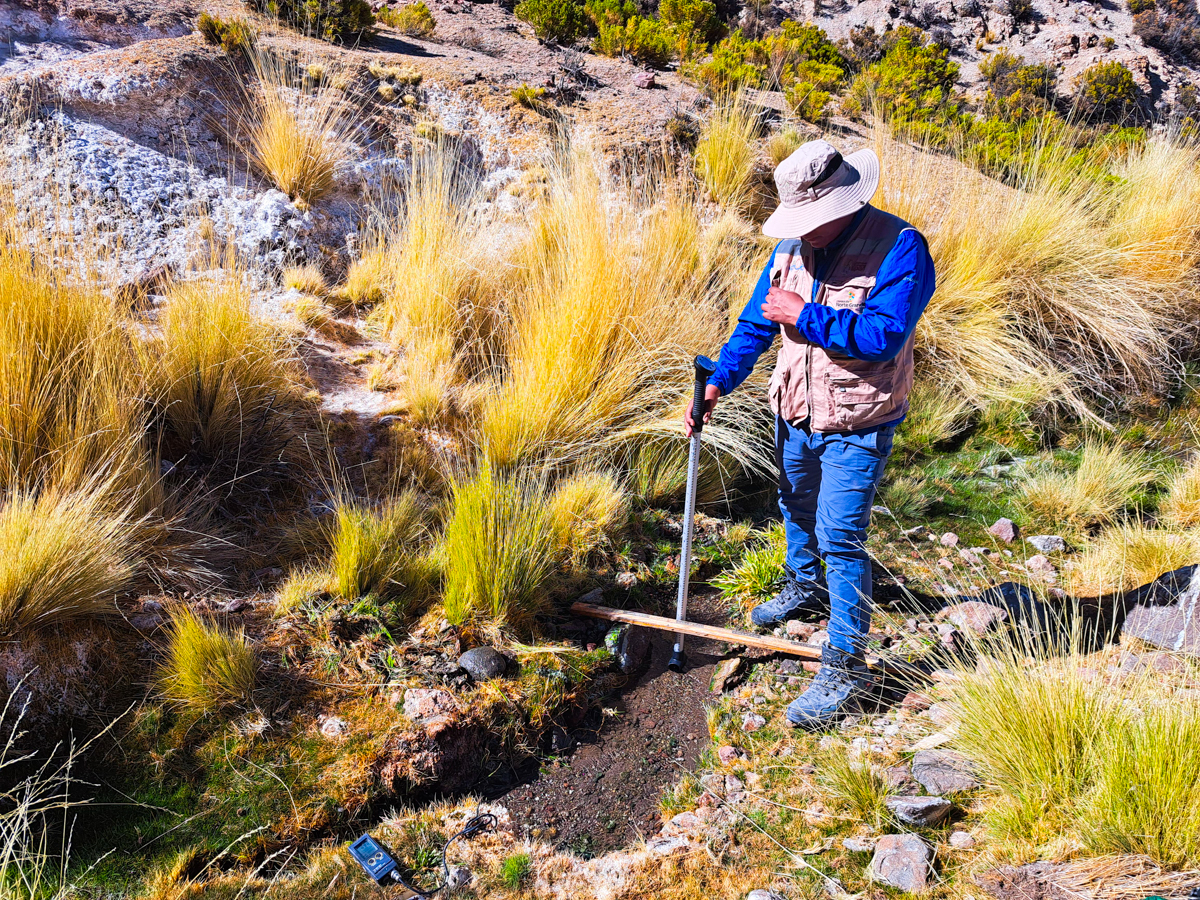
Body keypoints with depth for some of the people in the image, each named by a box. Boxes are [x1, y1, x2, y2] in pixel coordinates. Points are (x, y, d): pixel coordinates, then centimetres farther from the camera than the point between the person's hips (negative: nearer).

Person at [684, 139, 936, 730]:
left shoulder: (898, 247, -20)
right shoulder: (793, 245, 0)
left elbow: (883, 336, -29)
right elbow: (755, 324, 4)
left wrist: (804, 314, -25)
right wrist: (717, 383, -7)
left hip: (856, 427, -7)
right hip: (793, 415, 7)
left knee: (840, 539, -7)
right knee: (797, 509, 26)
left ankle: (845, 668, 3)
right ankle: (806, 587, 54)